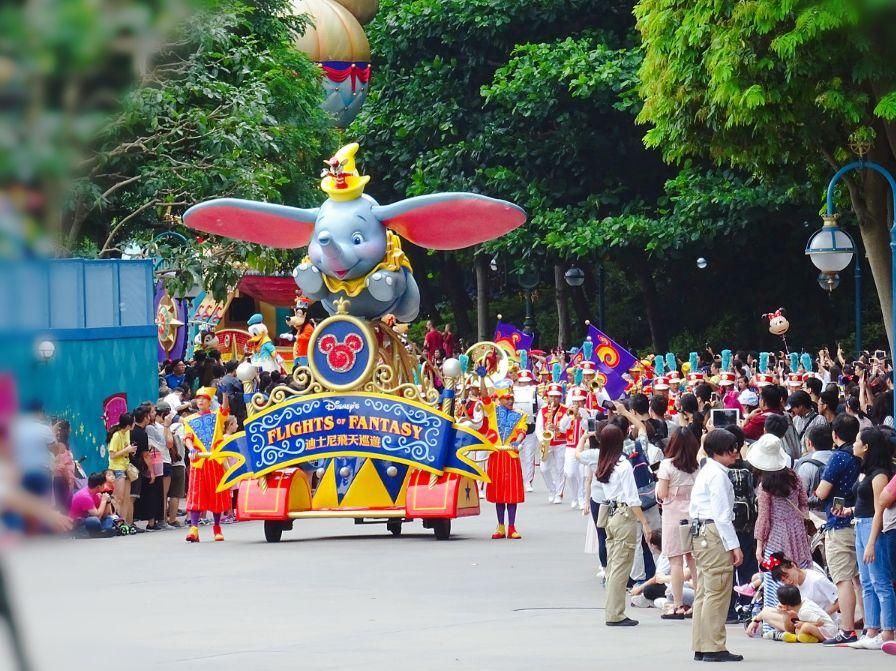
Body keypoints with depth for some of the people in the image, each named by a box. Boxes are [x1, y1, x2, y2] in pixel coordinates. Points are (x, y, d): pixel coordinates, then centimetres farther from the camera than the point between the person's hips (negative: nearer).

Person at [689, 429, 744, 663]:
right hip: (715, 535, -11)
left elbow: (693, 508, 19)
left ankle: (700, 647, 17)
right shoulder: (718, 475, -13)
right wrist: (733, 545, -17)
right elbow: (722, 513, -18)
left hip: (701, 535, 11)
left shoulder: (706, 472, 17)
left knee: (704, 592, 13)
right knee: (717, 593, -8)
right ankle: (713, 648, -8)